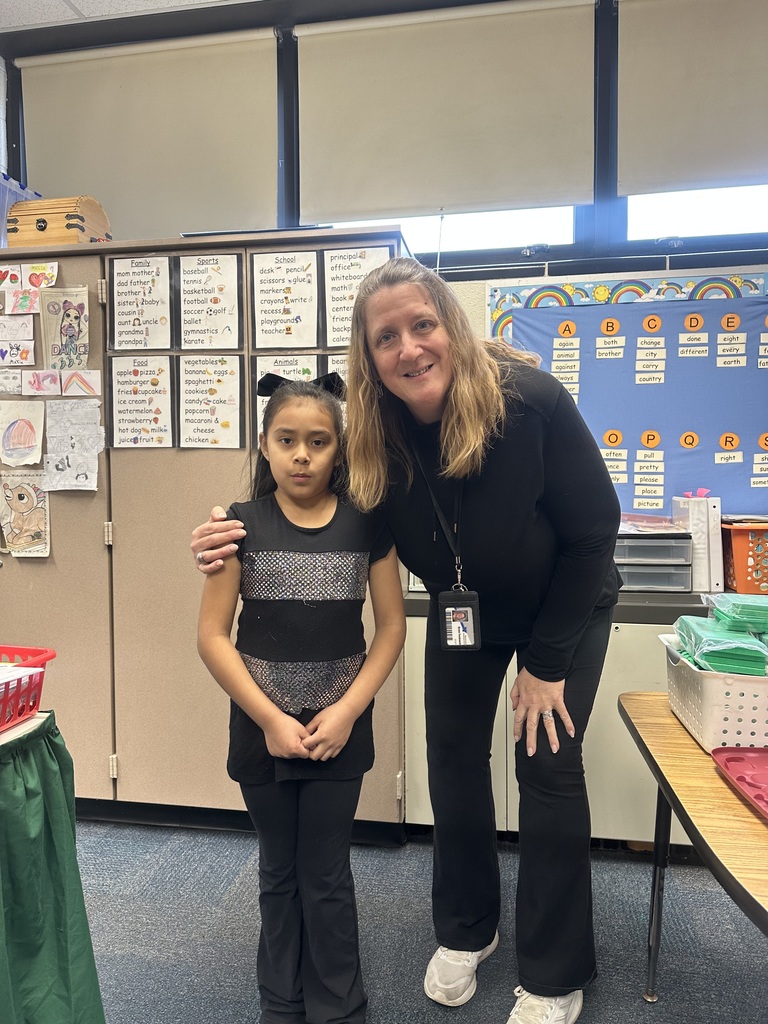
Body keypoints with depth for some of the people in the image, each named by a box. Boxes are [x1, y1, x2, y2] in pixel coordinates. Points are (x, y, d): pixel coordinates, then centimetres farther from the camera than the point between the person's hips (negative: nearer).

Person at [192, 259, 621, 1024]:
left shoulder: (528, 400, -32)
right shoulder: (375, 435, -21)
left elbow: (593, 529, -23)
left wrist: (547, 660, -18)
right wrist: (238, 542, -28)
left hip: (567, 607, -3)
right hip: (462, 610, 4)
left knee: (548, 767, -1)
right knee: (453, 759, 9)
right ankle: (465, 931, 35)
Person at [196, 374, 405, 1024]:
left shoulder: (366, 524, -5)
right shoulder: (242, 524, -6)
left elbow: (391, 627, -3)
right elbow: (213, 635, -7)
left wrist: (347, 711, -12)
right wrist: (270, 719, -12)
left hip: (339, 727, 0)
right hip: (261, 726, 1)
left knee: (326, 879, 11)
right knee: (279, 874, 18)